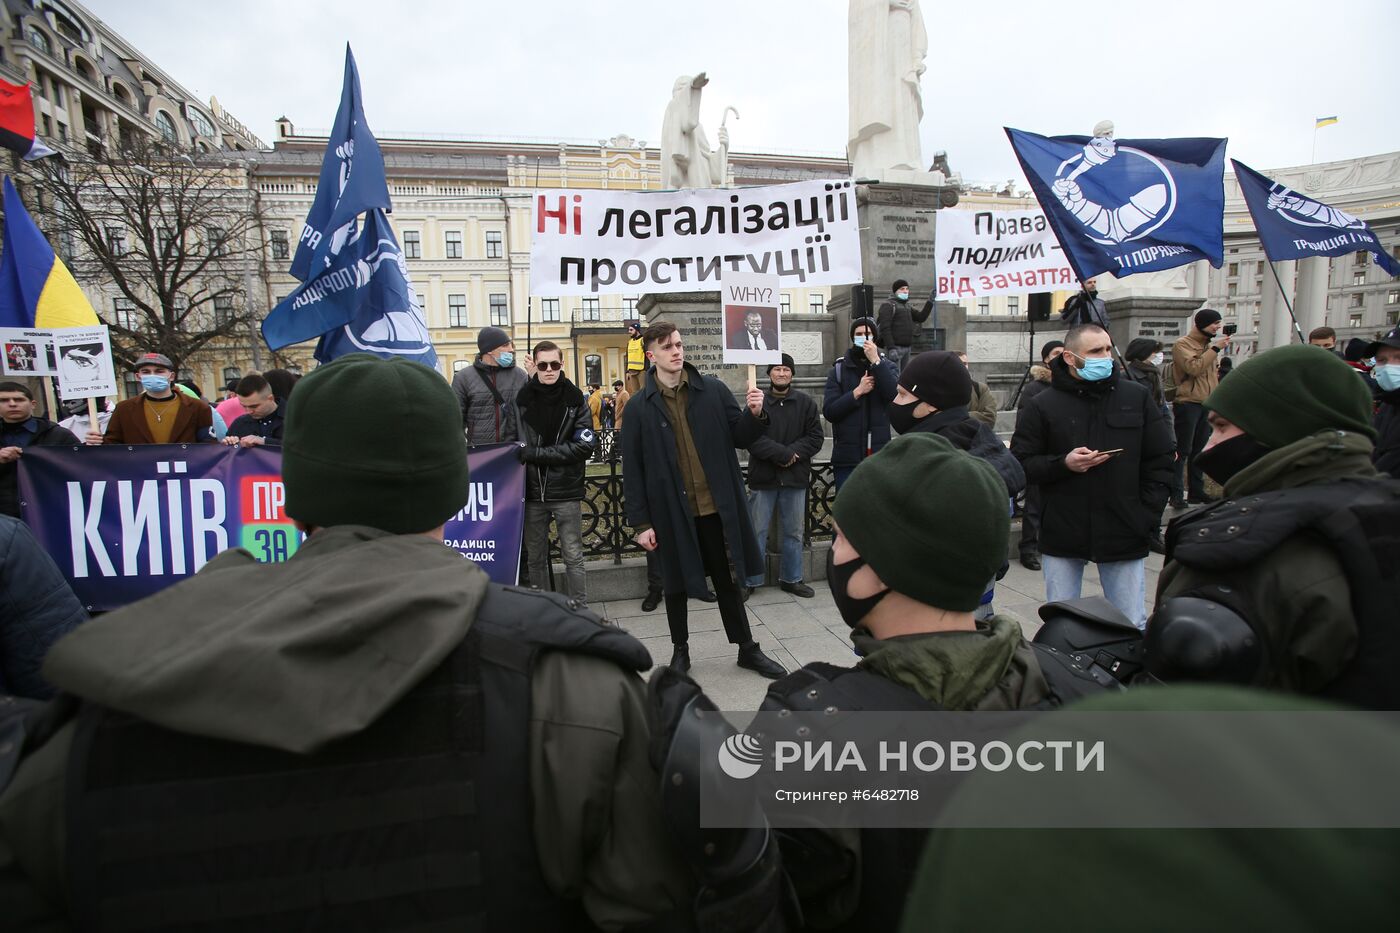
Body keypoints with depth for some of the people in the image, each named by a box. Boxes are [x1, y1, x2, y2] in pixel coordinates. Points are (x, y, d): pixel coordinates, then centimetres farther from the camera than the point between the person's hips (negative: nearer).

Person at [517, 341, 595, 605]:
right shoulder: (522, 397, 1)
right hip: (532, 491, 2)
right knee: (536, 558, 13)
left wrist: (536, 453, -14)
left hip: (566, 492, -2)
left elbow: (586, 445, -11)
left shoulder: (575, 398, -2)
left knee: (573, 557, 6)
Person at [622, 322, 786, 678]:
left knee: (727, 579, 15)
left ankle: (747, 648, 31)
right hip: (672, 511, -1)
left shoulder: (713, 390, 0)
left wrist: (755, 415, -17)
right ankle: (680, 651, 35)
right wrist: (641, 522, -6)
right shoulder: (641, 407, -4)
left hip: (717, 506, 1)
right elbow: (632, 470, -3)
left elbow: (740, 438, 4)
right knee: (676, 584, 14)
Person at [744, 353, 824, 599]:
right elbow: (752, 438, -13)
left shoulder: (805, 402, 4)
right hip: (763, 477, -2)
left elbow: (815, 438, 0)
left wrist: (793, 453, -15)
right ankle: (749, 581, 16)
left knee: (794, 532, 13)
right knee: (756, 532, 5)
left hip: (795, 477, 3)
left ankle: (791, 579, 28)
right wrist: (785, 454, -18)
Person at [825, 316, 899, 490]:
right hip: (847, 457, 0)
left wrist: (875, 361, -16)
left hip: (879, 456, 0)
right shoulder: (838, 370, 6)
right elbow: (829, 411, -4)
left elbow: (896, 396, -14)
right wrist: (857, 391, -13)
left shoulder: (887, 367, 7)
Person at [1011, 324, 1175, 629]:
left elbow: (1160, 461, 7)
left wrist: (1147, 515, -1)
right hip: (1062, 534, -1)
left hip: (1124, 535, 2)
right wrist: (1063, 464, -19)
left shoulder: (1137, 397, 5)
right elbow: (1021, 463, -2)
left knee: (1132, 626, 8)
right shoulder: (1042, 405, -2)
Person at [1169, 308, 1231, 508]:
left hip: (1207, 404, 8)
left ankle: (1196, 492, 16)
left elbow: (1212, 373, 27)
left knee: (1200, 450, 10)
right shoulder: (1182, 345, -6)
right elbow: (1194, 368, -20)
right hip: (1187, 404, -8)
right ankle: (1177, 494, -7)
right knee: (1182, 450, -8)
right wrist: (1215, 348, -16)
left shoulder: (1209, 345, 19)